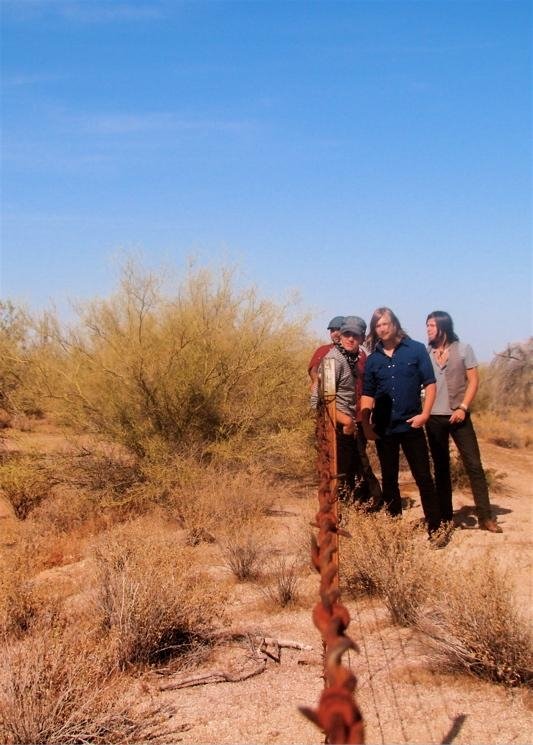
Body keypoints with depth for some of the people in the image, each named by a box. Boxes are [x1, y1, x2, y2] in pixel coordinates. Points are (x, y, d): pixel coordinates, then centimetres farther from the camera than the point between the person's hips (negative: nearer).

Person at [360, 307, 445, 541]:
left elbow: (430, 383, -1)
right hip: (383, 428, 3)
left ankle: (436, 528, 5)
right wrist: (365, 423, 1)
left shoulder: (416, 350, -1)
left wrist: (424, 413, -11)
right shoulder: (372, 359, 7)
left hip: (411, 425, -3)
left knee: (424, 477, -2)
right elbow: (367, 394, 10)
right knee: (388, 479, 11)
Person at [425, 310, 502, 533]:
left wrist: (463, 407, -12)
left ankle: (485, 517, 0)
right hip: (434, 417, 2)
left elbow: (473, 380, -2)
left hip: (458, 416, -2)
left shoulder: (463, 349, 1)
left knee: (474, 465, -4)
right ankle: (445, 518, 15)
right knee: (440, 468, 8)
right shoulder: (426, 353, 5)